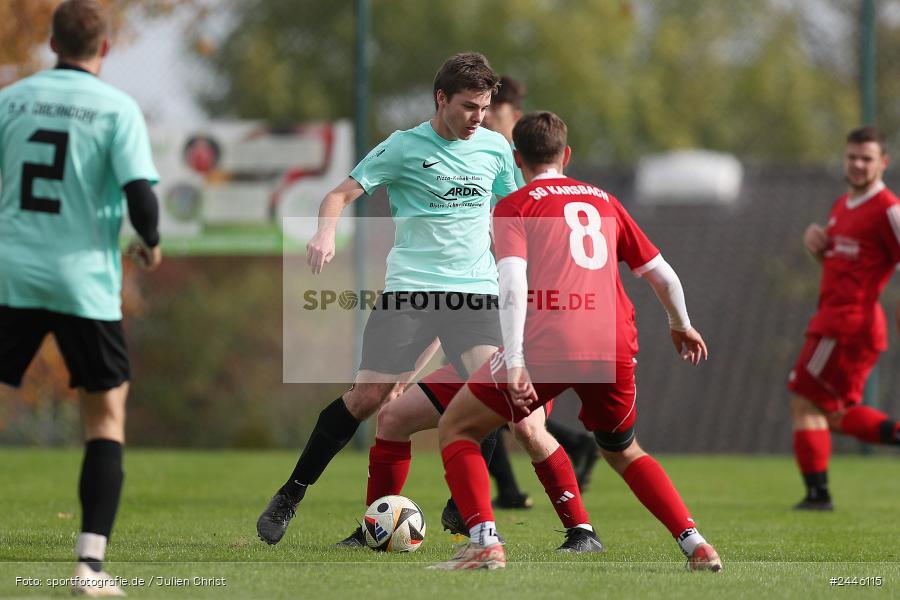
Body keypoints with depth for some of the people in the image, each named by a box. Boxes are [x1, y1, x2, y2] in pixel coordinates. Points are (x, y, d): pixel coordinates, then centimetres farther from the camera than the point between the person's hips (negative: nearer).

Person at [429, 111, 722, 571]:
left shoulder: (514, 207, 9)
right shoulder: (603, 201, 22)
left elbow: (512, 279, -9)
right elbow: (662, 274, 25)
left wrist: (514, 361, -17)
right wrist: (681, 325, 44)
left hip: (546, 344, -4)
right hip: (613, 350, 4)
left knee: (456, 428, 13)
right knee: (623, 451, 28)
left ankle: (485, 543, -4)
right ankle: (696, 545, 13)